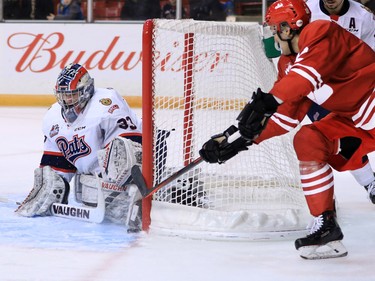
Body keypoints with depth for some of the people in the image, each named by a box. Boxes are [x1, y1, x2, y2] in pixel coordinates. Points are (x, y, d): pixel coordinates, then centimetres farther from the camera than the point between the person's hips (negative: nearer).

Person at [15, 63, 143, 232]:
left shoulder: (106, 103, -21)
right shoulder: (54, 117, 6)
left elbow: (132, 142, -28)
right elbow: (53, 162, 15)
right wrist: (49, 190, 9)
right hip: (90, 172, 10)